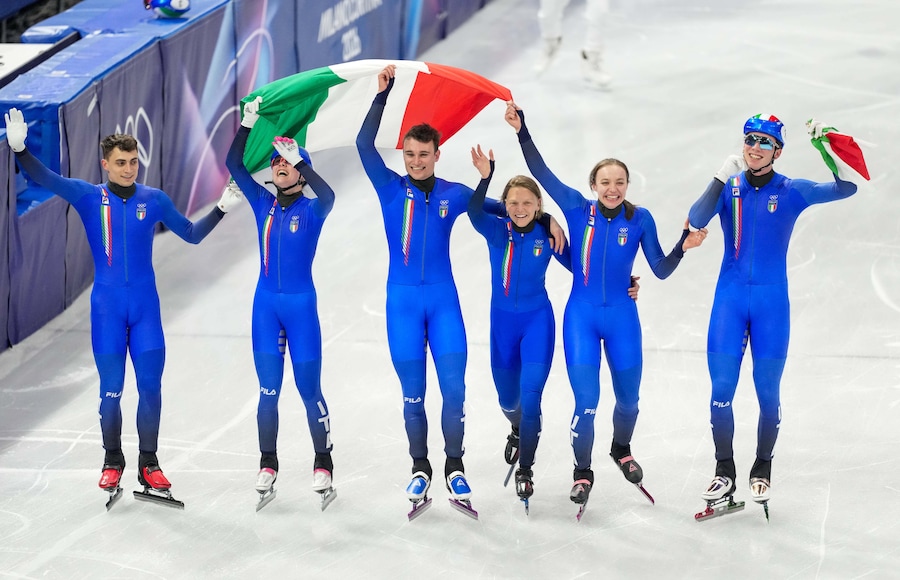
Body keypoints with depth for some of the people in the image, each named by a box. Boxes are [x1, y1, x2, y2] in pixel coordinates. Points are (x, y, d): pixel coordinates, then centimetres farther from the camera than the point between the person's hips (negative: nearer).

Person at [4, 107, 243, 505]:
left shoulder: (153, 200, 3)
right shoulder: (88, 197, -1)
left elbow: (191, 234, 14)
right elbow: (44, 178, -11)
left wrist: (221, 209, 2)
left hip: (146, 307, 1)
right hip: (107, 307, -1)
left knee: (151, 387, 0)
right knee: (111, 391, 0)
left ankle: (148, 465, 11)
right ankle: (112, 463, 16)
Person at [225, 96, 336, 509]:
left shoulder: (311, 210, -4)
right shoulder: (263, 204, 7)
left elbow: (328, 196, -28)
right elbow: (234, 164, 1)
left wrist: (299, 159, -30)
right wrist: (248, 124, -8)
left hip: (301, 305, -3)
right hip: (266, 304, 3)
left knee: (309, 389, 0)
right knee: (268, 389, 3)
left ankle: (323, 466, 9)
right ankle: (267, 467, 10)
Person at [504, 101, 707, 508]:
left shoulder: (639, 219, -3)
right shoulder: (578, 210, -4)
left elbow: (660, 270, -1)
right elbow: (541, 173, -8)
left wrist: (682, 248, -18)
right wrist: (521, 132, -16)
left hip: (622, 318, 1)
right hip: (581, 317, -1)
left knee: (628, 398, 13)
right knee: (586, 401, -7)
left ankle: (621, 450, 44)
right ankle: (582, 472, 13)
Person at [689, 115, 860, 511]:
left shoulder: (791, 192, 0)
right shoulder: (729, 188, 2)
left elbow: (845, 189, -8)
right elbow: (696, 221, -13)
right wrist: (723, 177, -23)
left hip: (772, 301, -1)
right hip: (730, 298, 1)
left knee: (768, 391, 3)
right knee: (721, 388, -2)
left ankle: (762, 470, 19)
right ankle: (724, 470, 11)